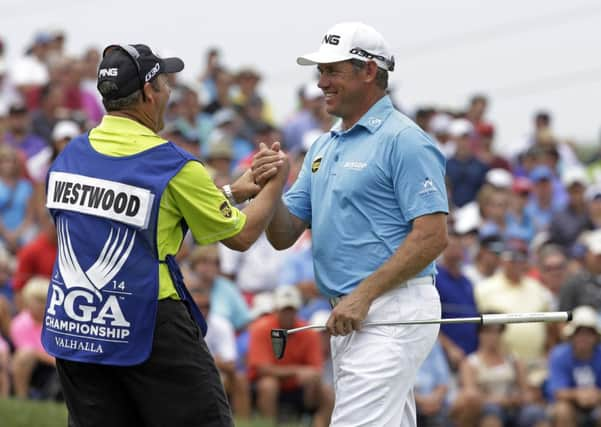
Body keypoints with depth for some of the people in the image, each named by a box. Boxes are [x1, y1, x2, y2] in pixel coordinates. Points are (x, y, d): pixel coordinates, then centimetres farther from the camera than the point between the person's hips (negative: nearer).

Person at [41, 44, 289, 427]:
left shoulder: (70, 155, 8)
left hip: (71, 329, 6)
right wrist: (277, 182, 17)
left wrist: (232, 191, 23)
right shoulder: (173, 165, -10)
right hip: (146, 325, -6)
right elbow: (242, 235, 2)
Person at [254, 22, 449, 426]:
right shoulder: (324, 147, 17)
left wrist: (364, 294, -20)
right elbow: (284, 236, 15)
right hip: (350, 316, 9)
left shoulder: (403, 140, -9)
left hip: (392, 312, -9)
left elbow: (433, 236, -16)